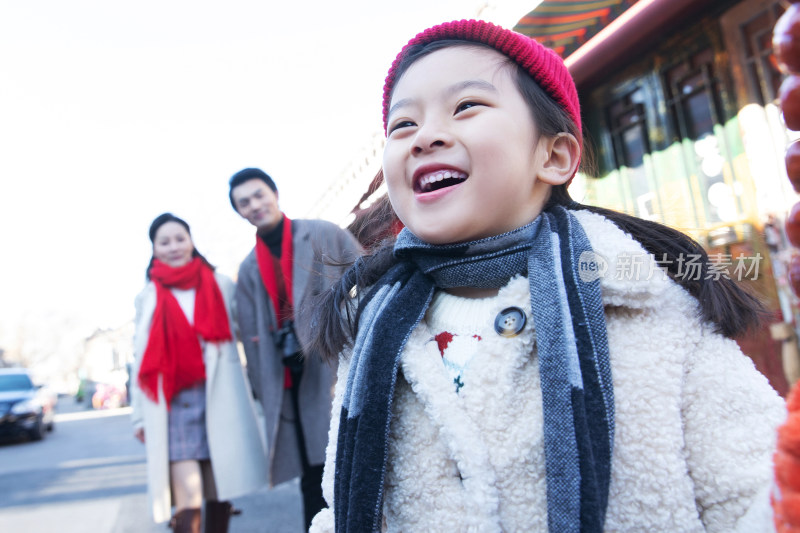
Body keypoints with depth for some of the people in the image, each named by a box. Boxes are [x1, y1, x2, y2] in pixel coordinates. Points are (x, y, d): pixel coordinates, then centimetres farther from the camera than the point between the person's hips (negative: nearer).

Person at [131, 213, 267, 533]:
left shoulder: (221, 286, 9)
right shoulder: (147, 298, 12)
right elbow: (142, 359, 12)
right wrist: (140, 415, 10)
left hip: (220, 400, 0)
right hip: (175, 406, 0)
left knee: (220, 490, 5)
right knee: (188, 499, -9)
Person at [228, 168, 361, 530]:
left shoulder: (326, 235, 3)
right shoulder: (248, 270, 13)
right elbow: (252, 339, 12)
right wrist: (265, 394, 7)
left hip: (346, 369, -3)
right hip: (296, 386, 3)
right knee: (313, 480, 8)